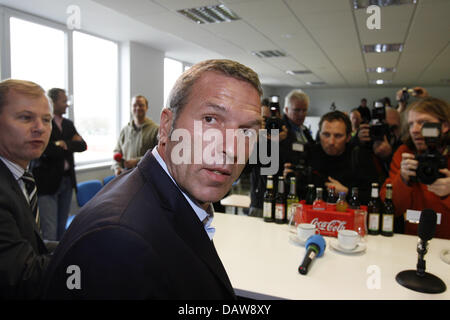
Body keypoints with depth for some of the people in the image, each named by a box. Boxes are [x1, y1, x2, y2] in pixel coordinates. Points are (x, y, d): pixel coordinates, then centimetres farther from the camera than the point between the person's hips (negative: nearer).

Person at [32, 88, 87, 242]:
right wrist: (71, 144, -7)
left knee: (61, 227, 13)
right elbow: (46, 150, -18)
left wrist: (65, 144, -11)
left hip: (67, 180, 6)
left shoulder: (68, 124, 14)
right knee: (49, 230, -6)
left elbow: (82, 145, 5)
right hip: (47, 182, -6)